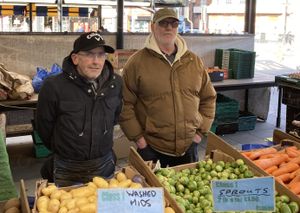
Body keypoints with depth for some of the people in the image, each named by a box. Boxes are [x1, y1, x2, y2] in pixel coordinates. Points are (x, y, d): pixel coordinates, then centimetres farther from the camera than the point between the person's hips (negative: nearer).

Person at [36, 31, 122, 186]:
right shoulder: (54, 86, -18)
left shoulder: (115, 83, -6)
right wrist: (62, 150, 8)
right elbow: (44, 126, -4)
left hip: (104, 165, 4)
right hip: (67, 169, -3)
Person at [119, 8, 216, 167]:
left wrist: (200, 132, 5)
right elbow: (125, 103, -6)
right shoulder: (137, 62, -7)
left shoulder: (194, 61, 5)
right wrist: (138, 139, -8)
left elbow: (208, 98, 12)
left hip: (189, 146, 4)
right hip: (150, 148, -3)